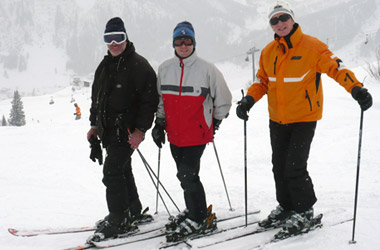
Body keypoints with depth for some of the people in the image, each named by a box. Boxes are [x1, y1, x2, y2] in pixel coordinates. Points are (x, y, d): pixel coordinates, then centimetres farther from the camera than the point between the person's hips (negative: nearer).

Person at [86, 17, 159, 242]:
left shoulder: (138, 65, -10)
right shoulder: (105, 66, 15)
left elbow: (150, 99, -14)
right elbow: (96, 96, 24)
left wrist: (140, 129, -18)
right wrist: (94, 124, 19)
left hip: (127, 130, -8)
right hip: (108, 130, 8)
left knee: (112, 172, -14)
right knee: (122, 170, 15)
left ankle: (119, 220, -8)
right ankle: (133, 212, 28)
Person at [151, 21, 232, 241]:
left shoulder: (207, 69, -6)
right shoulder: (165, 69, 6)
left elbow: (223, 100, 5)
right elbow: (160, 99, 19)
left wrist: (214, 124, 8)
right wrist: (159, 124, 13)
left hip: (197, 134, -5)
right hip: (174, 134, 5)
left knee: (188, 175, -12)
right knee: (186, 175, 13)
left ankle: (200, 219, 0)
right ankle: (194, 213, 29)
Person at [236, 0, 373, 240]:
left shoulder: (312, 46, -12)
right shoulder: (268, 52, 6)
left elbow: (336, 67, -14)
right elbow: (262, 80, 15)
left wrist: (357, 89, -27)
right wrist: (249, 100, -1)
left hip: (304, 119, -6)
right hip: (277, 120, 6)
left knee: (295, 167, -11)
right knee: (280, 166, 13)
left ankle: (305, 213, 6)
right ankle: (286, 208, 29)